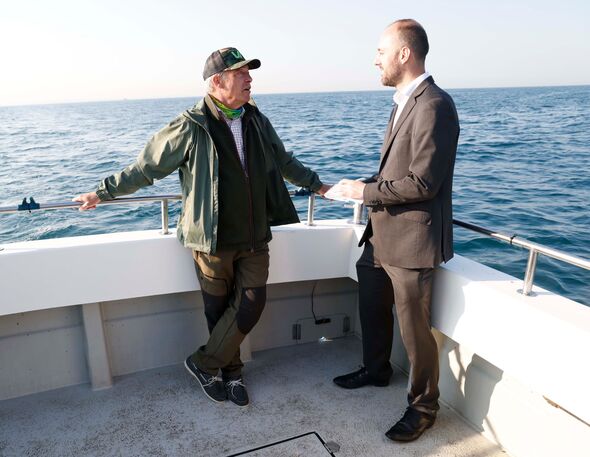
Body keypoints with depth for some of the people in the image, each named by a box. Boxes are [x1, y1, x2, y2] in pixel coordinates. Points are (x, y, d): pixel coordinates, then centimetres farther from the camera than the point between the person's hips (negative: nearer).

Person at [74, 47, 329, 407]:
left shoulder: (257, 121, 7)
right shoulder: (191, 127, -10)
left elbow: (285, 161, 22)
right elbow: (146, 168, -2)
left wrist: (316, 184, 29)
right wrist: (103, 193, 1)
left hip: (255, 239, 5)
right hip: (213, 240, -4)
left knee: (251, 305, 2)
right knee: (220, 310, 8)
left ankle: (205, 362, 22)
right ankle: (230, 370, 32)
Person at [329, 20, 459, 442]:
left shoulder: (434, 105, -18)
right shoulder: (404, 102, 12)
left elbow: (423, 182, -24)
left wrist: (365, 191, -16)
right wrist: (364, 187, 5)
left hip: (411, 238, -10)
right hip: (382, 233, 10)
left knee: (414, 328, 5)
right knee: (372, 308, 24)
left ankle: (424, 406, 28)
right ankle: (376, 370, 48)